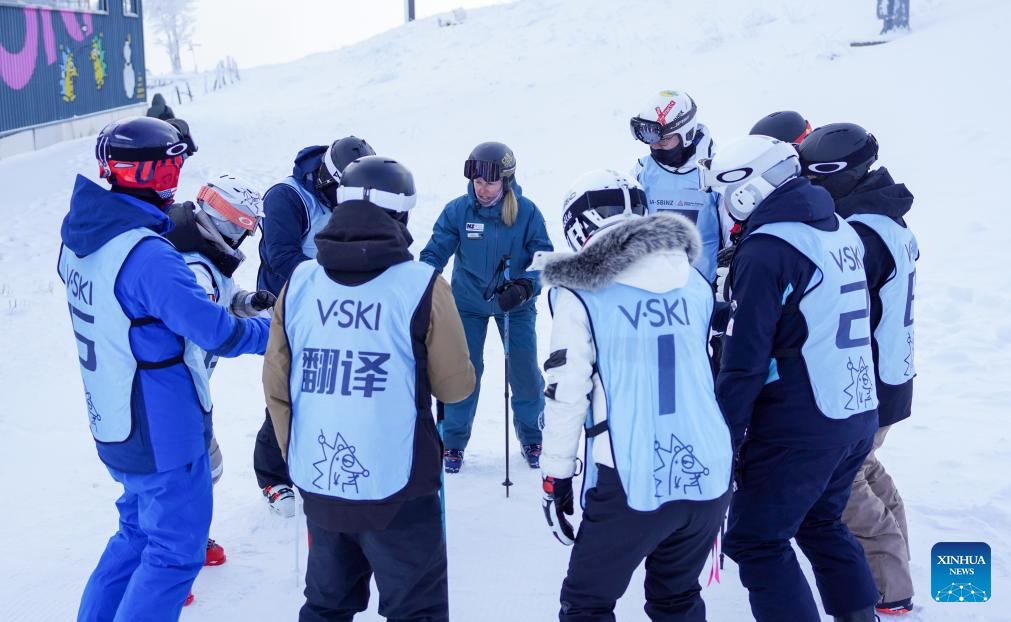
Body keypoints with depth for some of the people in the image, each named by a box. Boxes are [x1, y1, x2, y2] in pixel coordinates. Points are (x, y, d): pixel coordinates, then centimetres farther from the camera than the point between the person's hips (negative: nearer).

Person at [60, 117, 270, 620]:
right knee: (176, 551, 7)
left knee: (139, 531, 26)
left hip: (112, 426, 9)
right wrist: (276, 330, -7)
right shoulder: (146, 255, -27)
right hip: (162, 436, -8)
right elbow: (218, 333, -24)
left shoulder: (79, 235, 0)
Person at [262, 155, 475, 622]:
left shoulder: (299, 282, 0)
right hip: (395, 489, -4)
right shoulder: (421, 286, -13)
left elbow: (276, 387, 5)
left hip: (317, 483, 5)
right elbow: (456, 387, -6)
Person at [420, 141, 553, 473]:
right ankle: (454, 441, 22)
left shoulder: (526, 212, -14)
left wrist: (524, 288, -28)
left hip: (516, 305, 0)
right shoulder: (457, 210, -13)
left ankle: (531, 437, 27)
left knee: (525, 372, 4)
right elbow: (435, 251, -12)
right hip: (468, 303, 0)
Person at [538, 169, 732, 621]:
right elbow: (715, 375, 15)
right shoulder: (694, 282, 7)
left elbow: (566, 394, -9)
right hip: (708, 476, 5)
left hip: (632, 482, -5)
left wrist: (556, 476, 2)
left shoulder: (580, 292, -8)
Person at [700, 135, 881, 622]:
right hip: (858, 414, 9)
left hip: (797, 429, -8)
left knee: (756, 542, 4)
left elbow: (744, 360, -18)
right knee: (821, 522, 25)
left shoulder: (766, 250, -17)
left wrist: (725, 438, -12)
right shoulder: (841, 231, 8)